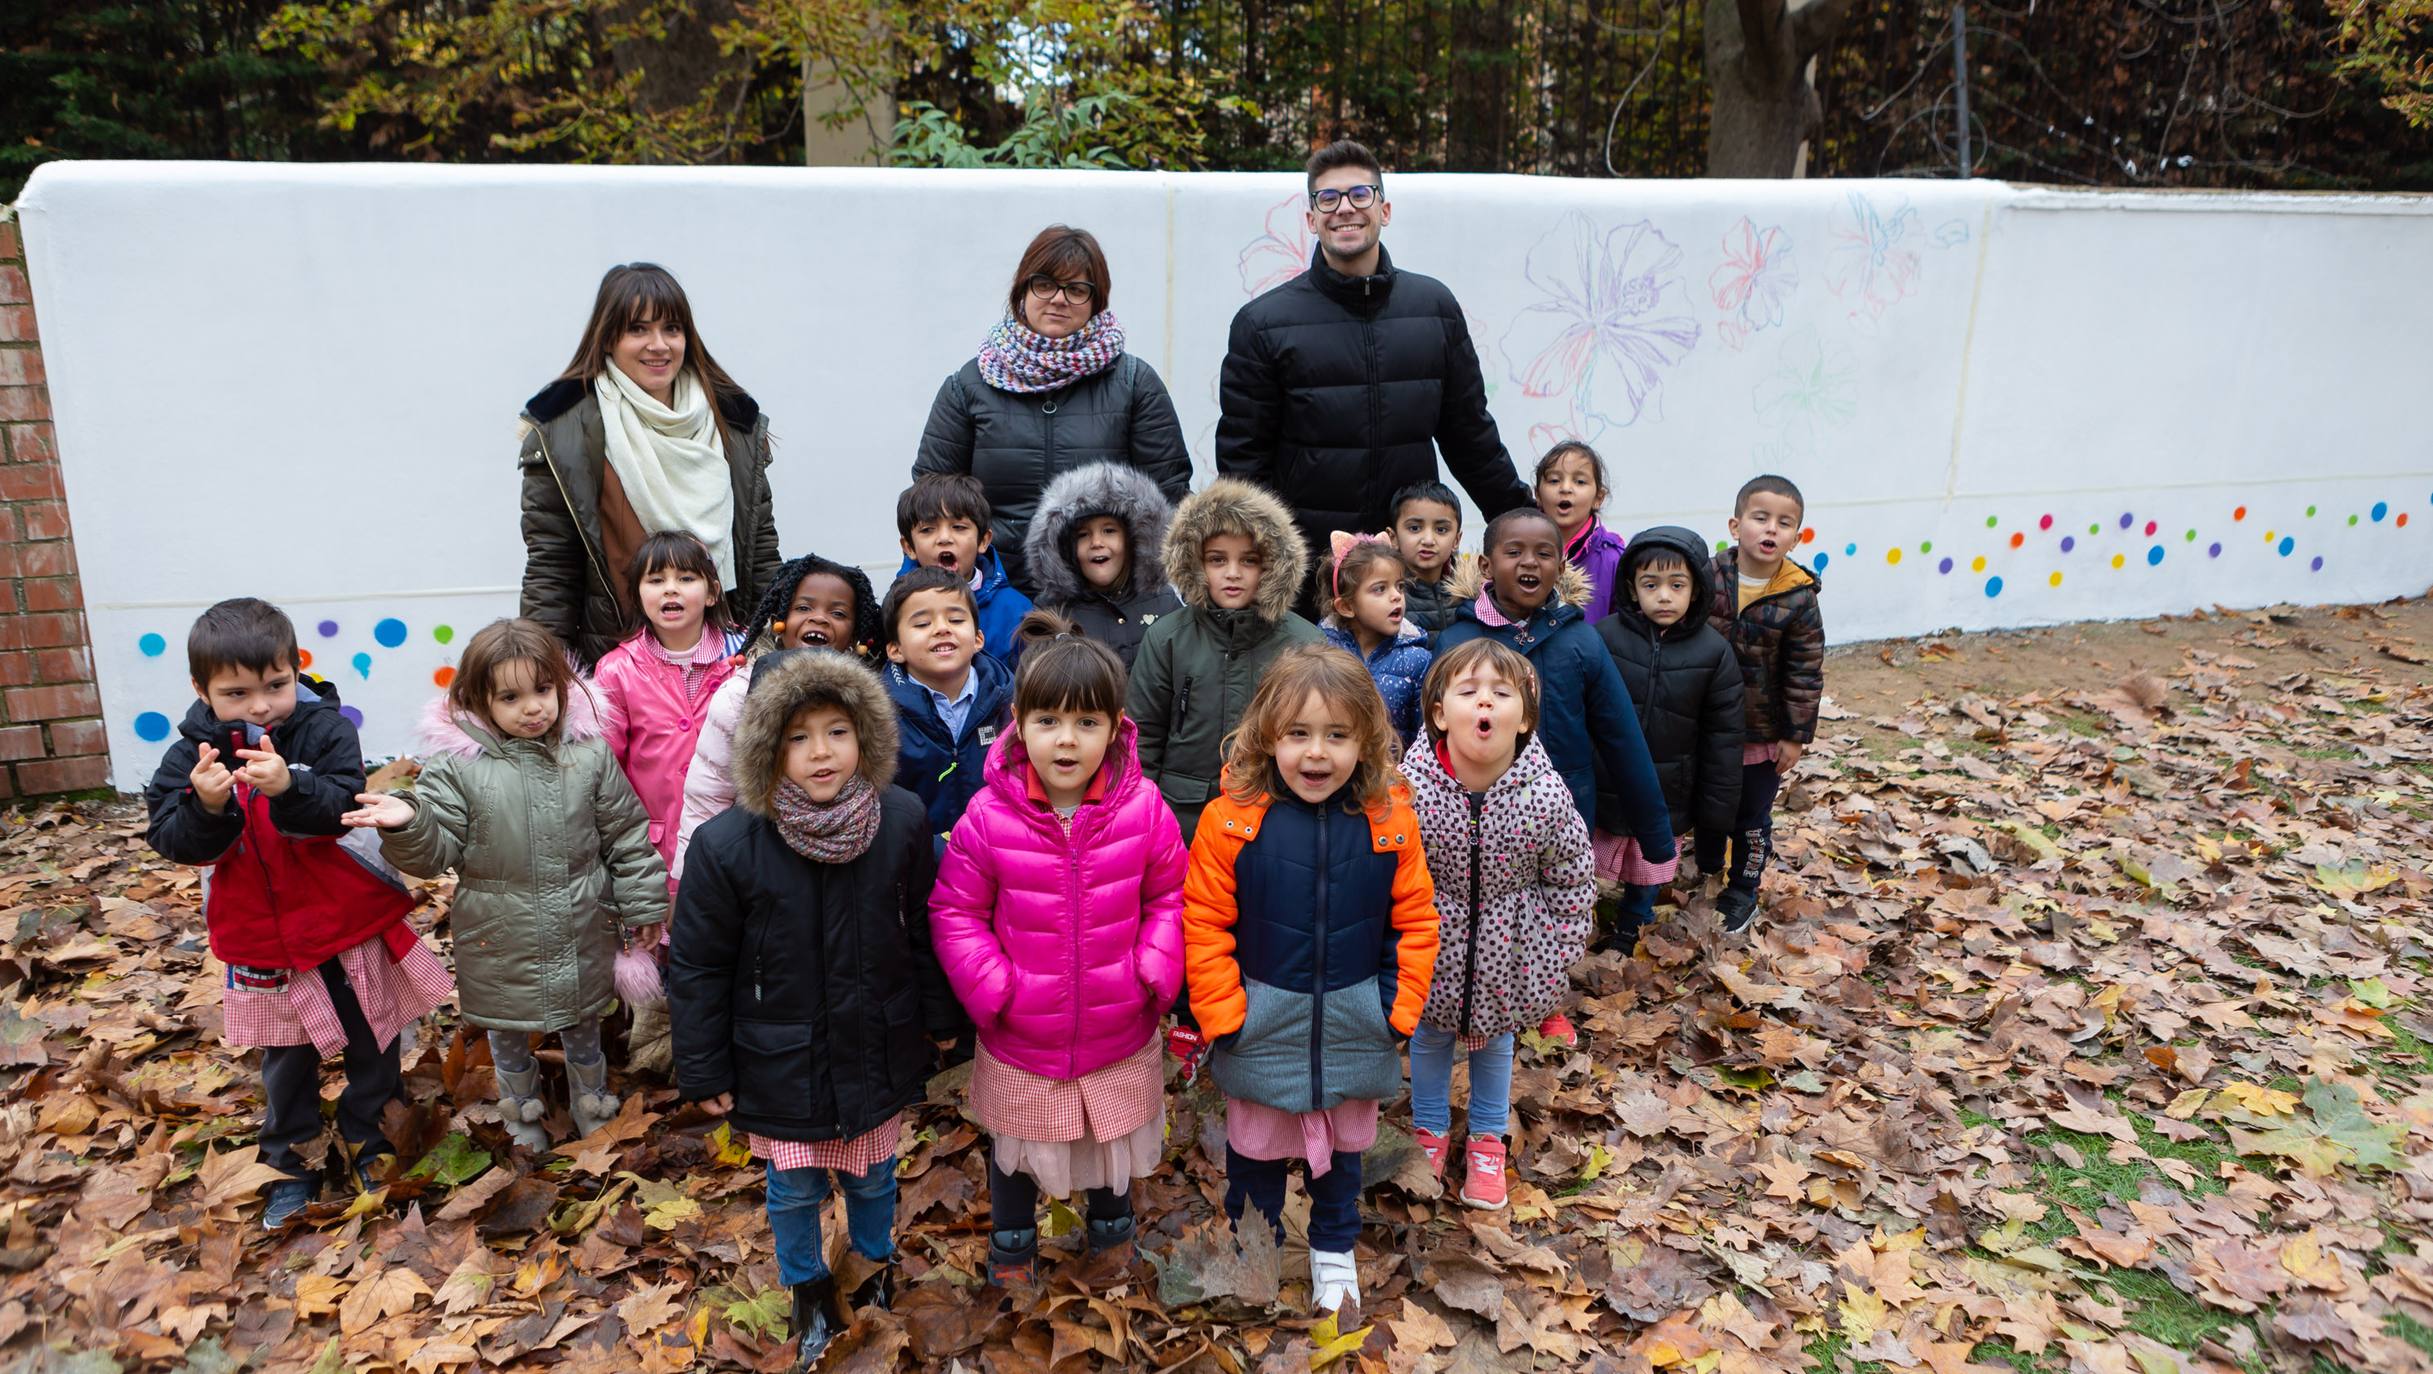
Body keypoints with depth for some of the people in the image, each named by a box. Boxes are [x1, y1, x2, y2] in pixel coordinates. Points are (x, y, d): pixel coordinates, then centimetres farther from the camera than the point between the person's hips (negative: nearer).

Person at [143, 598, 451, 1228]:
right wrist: (205, 806, -35)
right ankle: (291, 1163, 35)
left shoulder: (326, 730, -15)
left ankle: (367, 1138, 35)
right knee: (286, 1057, 18)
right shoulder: (191, 755, -7)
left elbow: (342, 806, -27)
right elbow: (171, 841, -14)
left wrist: (288, 786, -46)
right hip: (264, 940, 2)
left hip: (350, 923, -2)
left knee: (371, 1040, 14)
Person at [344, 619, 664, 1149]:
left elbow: (626, 834, -1)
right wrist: (407, 824, -33)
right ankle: (522, 1110, 49)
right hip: (501, 940, -1)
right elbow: (437, 850, -12)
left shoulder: (589, 753, -8)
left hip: (581, 933, 1)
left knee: (583, 1024, 22)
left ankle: (591, 1103, 48)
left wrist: (643, 905, 3)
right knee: (507, 1029, 22)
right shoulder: (457, 764, -14)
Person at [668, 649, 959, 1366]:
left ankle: (876, 1258, 52)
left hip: (878, 1056, 2)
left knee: (872, 1174, 22)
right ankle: (809, 1286, 46)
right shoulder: (725, 845, -21)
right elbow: (698, 969, -10)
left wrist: (939, 1018, 8)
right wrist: (704, 1072, -4)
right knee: (794, 1190, 17)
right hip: (781, 1063, -1)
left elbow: (925, 930, 0)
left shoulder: (903, 820, -14)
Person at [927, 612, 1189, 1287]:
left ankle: (1111, 1231, 56)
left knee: (1114, 1148, 25)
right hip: (1019, 1045, -1)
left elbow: (1170, 897, -2)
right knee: (1014, 1153, 23)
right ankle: (1011, 1248, 52)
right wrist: (991, 989, -16)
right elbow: (955, 912, -7)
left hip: (1118, 1038, 1)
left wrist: (1155, 976, -12)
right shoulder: (988, 817, -17)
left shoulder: (1143, 809, -14)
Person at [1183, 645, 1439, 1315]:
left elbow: (1415, 919, -2)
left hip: (1355, 1026, 2)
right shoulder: (1231, 819, -16)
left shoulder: (1390, 819, -10)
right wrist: (1223, 1016, -11)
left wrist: (1401, 1008, -5)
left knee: (1344, 1144, 22)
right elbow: (1203, 925, -10)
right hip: (1263, 1026, -2)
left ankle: (1334, 1249, 48)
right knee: (1256, 1144, 17)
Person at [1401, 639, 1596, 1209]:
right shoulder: (1410, 787, -27)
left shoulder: (1546, 796, -25)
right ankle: (1430, 1129, 49)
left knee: (1495, 1039, 24)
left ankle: (1486, 1140, 48)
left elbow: (1572, 884, -9)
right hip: (1432, 948, 0)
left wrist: (1554, 967, -3)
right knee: (1430, 1035, 22)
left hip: (1507, 952, 1)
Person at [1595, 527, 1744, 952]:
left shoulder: (1714, 653, -7)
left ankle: (1631, 925, 42)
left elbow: (1722, 739, -2)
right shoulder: (1604, 637, -11)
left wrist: (1715, 812, 0)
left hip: (1668, 798, 1)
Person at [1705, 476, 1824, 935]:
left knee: (1752, 819, 14)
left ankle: (1742, 892, 33)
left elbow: (1806, 674, -11)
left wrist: (1796, 735, -8)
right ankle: (1706, 868, 45)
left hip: (1763, 736, -2)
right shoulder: (1709, 579, -12)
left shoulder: (1798, 600, -17)